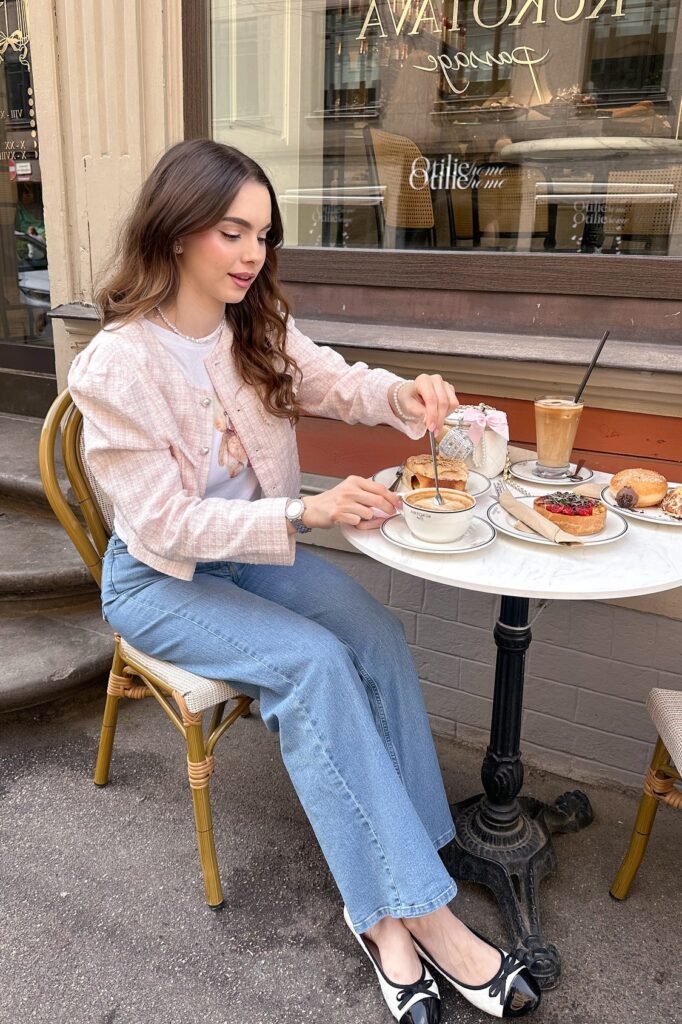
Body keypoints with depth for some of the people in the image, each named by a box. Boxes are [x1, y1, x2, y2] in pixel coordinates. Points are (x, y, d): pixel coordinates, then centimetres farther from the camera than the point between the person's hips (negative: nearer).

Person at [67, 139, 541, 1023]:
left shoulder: (256, 326, -2)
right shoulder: (116, 367, -20)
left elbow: (333, 383, 8)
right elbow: (166, 523, -22)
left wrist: (400, 396, -17)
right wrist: (308, 513, -33)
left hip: (256, 549, 6)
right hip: (159, 580, -5)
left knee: (379, 638, -19)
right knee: (314, 663, -28)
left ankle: (388, 902, -10)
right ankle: (414, 910, -14)